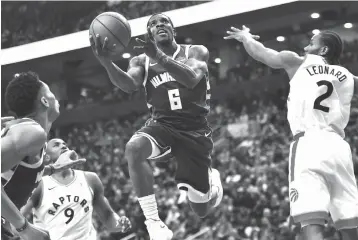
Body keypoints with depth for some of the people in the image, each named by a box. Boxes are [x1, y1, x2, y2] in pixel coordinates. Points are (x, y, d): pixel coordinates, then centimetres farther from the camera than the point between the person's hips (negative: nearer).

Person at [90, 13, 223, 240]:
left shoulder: (196, 52, 1)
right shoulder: (141, 61, 7)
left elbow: (192, 79, -21)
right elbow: (129, 85, -14)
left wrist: (159, 57, -37)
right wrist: (106, 62, -34)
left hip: (195, 129, -1)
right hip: (162, 125, 2)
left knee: (201, 210, 1)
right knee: (134, 148, -37)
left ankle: (212, 178, 39)